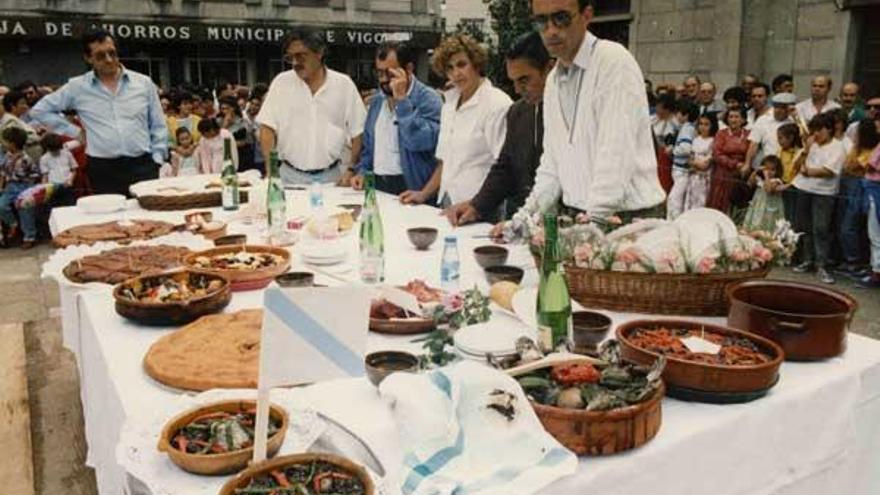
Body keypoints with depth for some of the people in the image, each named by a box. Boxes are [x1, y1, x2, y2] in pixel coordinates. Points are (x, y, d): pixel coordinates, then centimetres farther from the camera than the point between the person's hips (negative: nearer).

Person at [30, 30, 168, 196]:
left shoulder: (144, 83, 8)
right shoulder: (77, 87, 6)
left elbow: (158, 127, 11)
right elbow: (40, 110, 14)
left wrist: (156, 160, 2)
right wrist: (75, 132, 7)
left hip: (142, 166, 0)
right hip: (103, 171, 0)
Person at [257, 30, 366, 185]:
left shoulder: (344, 84, -1)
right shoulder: (281, 82, 0)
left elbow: (358, 133, 2)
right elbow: (267, 129, -1)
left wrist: (351, 171, -5)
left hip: (331, 176, 0)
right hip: (290, 176, 0)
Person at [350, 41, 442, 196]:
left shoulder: (428, 99, -9)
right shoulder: (377, 101, 14)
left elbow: (421, 141, -25)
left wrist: (401, 100, -20)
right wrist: (362, 171, 7)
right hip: (378, 186, 6)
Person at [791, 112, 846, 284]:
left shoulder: (837, 147, -5)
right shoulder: (812, 145, 11)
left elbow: (829, 171, -15)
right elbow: (797, 166, 7)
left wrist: (807, 171, -9)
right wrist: (806, 150, -5)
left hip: (824, 193, -6)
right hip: (804, 190, 6)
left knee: (821, 229, -9)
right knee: (804, 227, 11)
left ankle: (821, 266, -6)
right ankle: (807, 260, 22)